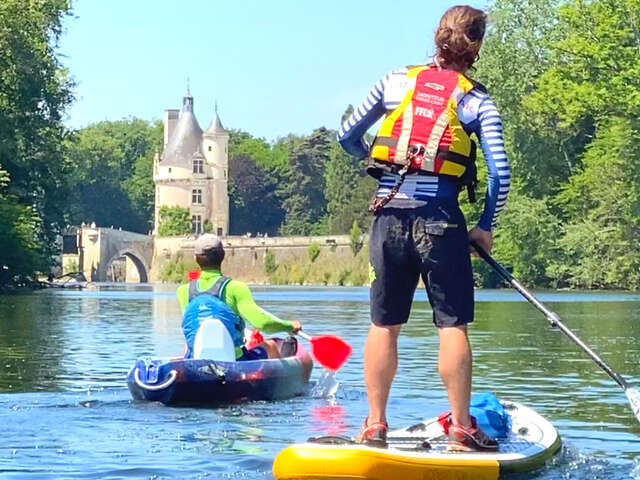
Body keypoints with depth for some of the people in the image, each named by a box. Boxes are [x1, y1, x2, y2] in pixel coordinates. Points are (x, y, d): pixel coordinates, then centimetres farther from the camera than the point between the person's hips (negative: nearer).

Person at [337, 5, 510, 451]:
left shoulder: (396, 81, 9)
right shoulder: (477, 101, 2)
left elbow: (348, 136, 14)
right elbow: (500, 173, -6)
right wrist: (486, 227, 7)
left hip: (389, 215, 3)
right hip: (440, 219, -3)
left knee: (384, 325, 10)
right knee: (453, 326, 2)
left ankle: (375, 425, 12)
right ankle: (461, 428, 4)